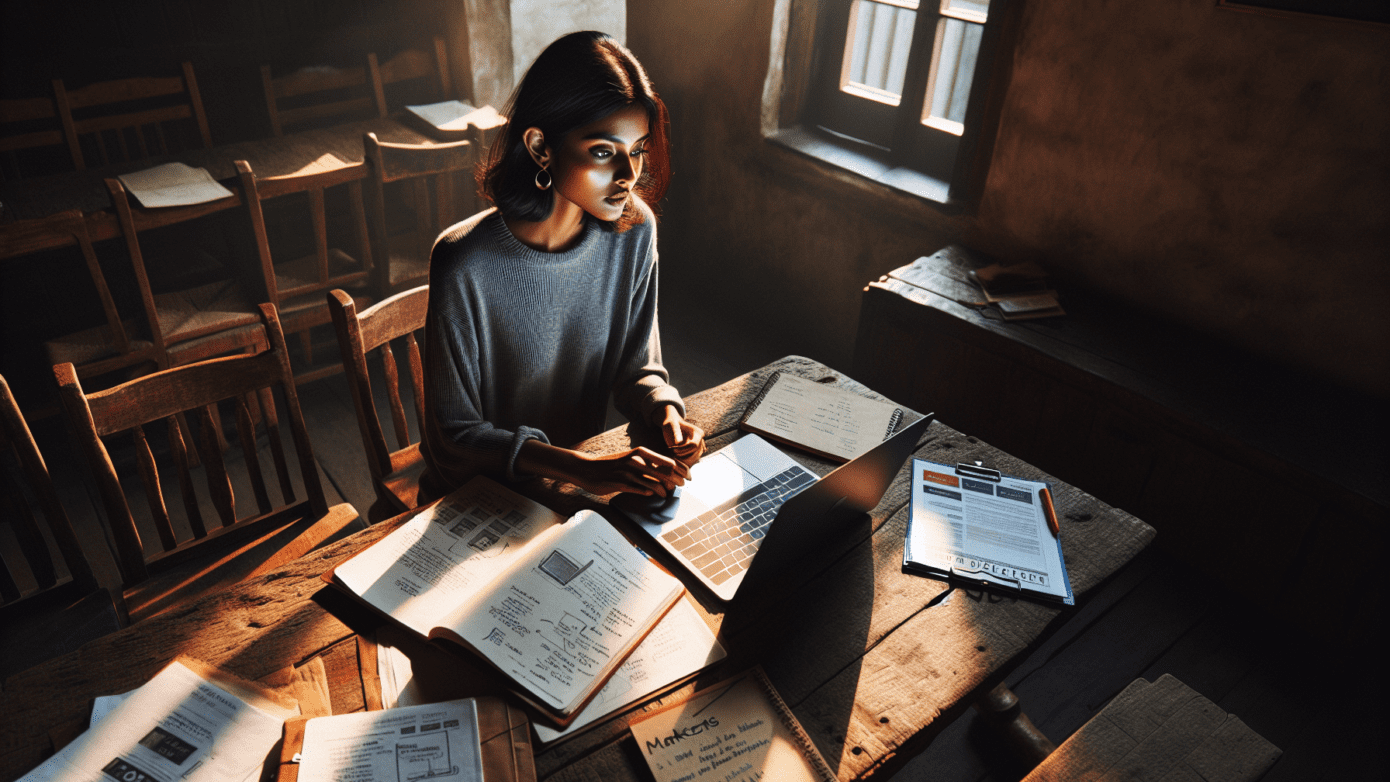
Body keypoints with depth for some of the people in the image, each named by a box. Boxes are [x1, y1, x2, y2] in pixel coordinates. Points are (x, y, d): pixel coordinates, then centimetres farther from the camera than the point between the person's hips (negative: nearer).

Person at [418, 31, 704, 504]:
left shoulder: (633, 230, -9)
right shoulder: (464, 263, -24)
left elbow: (636, 367, 3)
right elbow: (455, 431, -18)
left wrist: (666, 412, -19)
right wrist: (585, 468, -29)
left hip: (589, 469, 5)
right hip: (473, 498, -4)